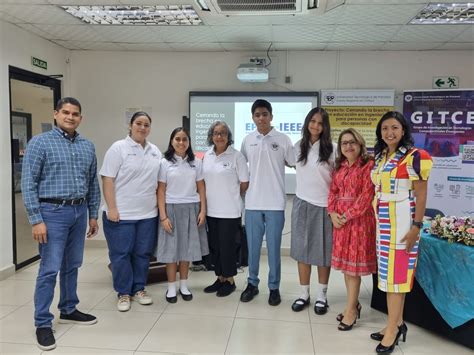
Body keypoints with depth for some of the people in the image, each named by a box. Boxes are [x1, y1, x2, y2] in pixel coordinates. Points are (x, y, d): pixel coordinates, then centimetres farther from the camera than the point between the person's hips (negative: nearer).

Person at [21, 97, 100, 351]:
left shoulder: (88, 146, 9)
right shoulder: (40, 142, -6)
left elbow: (93, 183, 13)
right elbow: (28, 184, -10)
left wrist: (93, 214, 11)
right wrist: (36, 220, -14)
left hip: (79, 212, 5)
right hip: (53, 212, -5)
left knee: (72, 266, 15)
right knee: (50, 269, -2)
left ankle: (68, 310, 31)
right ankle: (43, 323, 11)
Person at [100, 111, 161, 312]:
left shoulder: (155, 151, 10)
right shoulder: (119, 148, -6)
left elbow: (159, 181, 15)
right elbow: (108, 179, -10)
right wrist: (111, 208, -16)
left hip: (148, 214, 5)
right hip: (121, 213, -5)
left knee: (143, 253, 12)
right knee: (121, 254, 4)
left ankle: (139, 289, 27)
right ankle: (123, 293, 19)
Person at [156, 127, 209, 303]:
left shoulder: (196, 163, 5)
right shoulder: (165, 163, -1)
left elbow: (201, 188, 7)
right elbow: (161, 191, -3)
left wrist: (203, 210, -1)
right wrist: (163, 216, -9)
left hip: (191, 209, 2)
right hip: (172, 209, -2)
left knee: (187, 248, 8)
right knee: (171, 249, 2)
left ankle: (184, 286, 21)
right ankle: (171, 287, 15)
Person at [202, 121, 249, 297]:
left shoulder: (236, 156, -9)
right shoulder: (207, 156, 7)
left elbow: (244, 184, -5)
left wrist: (230, 195, 4)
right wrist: (215, 196, 10)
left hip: (230, 210, -5)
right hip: (211, 209, 5)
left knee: (227, 246, 3)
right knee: (214, 246, 12)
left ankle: (230, 280, 19)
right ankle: (220, 278, 27)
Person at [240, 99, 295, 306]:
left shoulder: (283, 140, -2)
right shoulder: (247, 140, 5)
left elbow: (295, 165, 7)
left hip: (275, 203, -2)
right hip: (252, 202, 2)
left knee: (273, 248, 6)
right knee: (252, 246, 11)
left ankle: (274, 287, 20)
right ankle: (252, 283, 26)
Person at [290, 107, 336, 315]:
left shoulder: (332, 148, -5)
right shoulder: (298, 147, 6)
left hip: (324, 206, -3)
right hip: (302, 204, 3)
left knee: (323, 252, 6)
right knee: (302, 250, 7)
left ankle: (322, 296, 20)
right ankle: (304, 294, 20)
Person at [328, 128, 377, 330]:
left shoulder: (368, 165, -9)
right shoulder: (340, 166, 13)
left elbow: (367, 195, -15)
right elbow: (333, 191, 11)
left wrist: (348, 215, -16)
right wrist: (332, 213, -4)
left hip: (359, 219, -7)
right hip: (340, 220, 7)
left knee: (353, 264, -1)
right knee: (345, 264, 13)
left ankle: (351, 309, 11)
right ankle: (354, 304, 28)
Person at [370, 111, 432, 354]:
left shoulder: (414, 156, -10)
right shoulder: (380, 157, 11)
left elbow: (421, 195, -12)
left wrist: (416, 227, -16)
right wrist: (378, 221, 12)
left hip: (402, 221, -7)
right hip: (383, 222, 7)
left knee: (397, 271, -2)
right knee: (388, 271, 11)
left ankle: (393, 326, 8)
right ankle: (397, 322, 22)